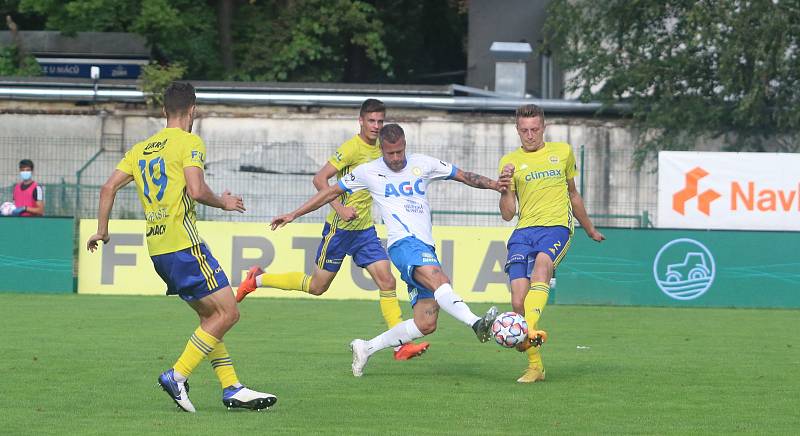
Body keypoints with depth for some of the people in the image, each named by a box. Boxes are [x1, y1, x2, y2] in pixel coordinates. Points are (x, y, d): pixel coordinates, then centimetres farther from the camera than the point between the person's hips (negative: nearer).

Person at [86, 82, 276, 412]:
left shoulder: (141, 149, 16)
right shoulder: (189, 143, -5)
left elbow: (109, 187, 12)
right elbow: (197, 191, -18)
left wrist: (101, 230, 21)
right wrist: (224, 202, 0)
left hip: (157, 249, 8)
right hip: (183, 244, -8)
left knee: (210, 316, 14)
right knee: (228, 313, -6)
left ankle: (231, 388, 9)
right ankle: (177, 375, -12)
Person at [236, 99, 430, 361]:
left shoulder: (379, 149, 8)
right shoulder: (352, 148, -17)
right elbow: (320, 179, -21)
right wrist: (339, 208, -29)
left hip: (365, 229, 7)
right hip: (340, 228, -7)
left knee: (387, 281, -7)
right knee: (317, 287, 5)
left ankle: (402, 346, -9)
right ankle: (257, 280, 25)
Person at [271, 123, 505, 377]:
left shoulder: (422, 164, 14)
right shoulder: (369, 172, 7)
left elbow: (463, 176, 19)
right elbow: (332, 192, 17)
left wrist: (493, 184, 2)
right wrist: (294, 214, 17)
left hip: (426, 249, 5)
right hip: (404, 243, -5)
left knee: (426, 324, -2)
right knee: (440, 281, -35)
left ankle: (366, 348, 11)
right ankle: (475, 323, -57)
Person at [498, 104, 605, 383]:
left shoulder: (563, 151, 16)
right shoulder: (510, 162, 11)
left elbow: (572, 194, 30)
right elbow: (508, 214, 6)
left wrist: (590, 229, 38)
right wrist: (505, 188, -14)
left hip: (557, 226, -1)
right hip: (524, 231, 1)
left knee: (541, 265, -35)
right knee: (518, 301, -14)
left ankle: (530, 330, -53)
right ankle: (535, 366, -2)